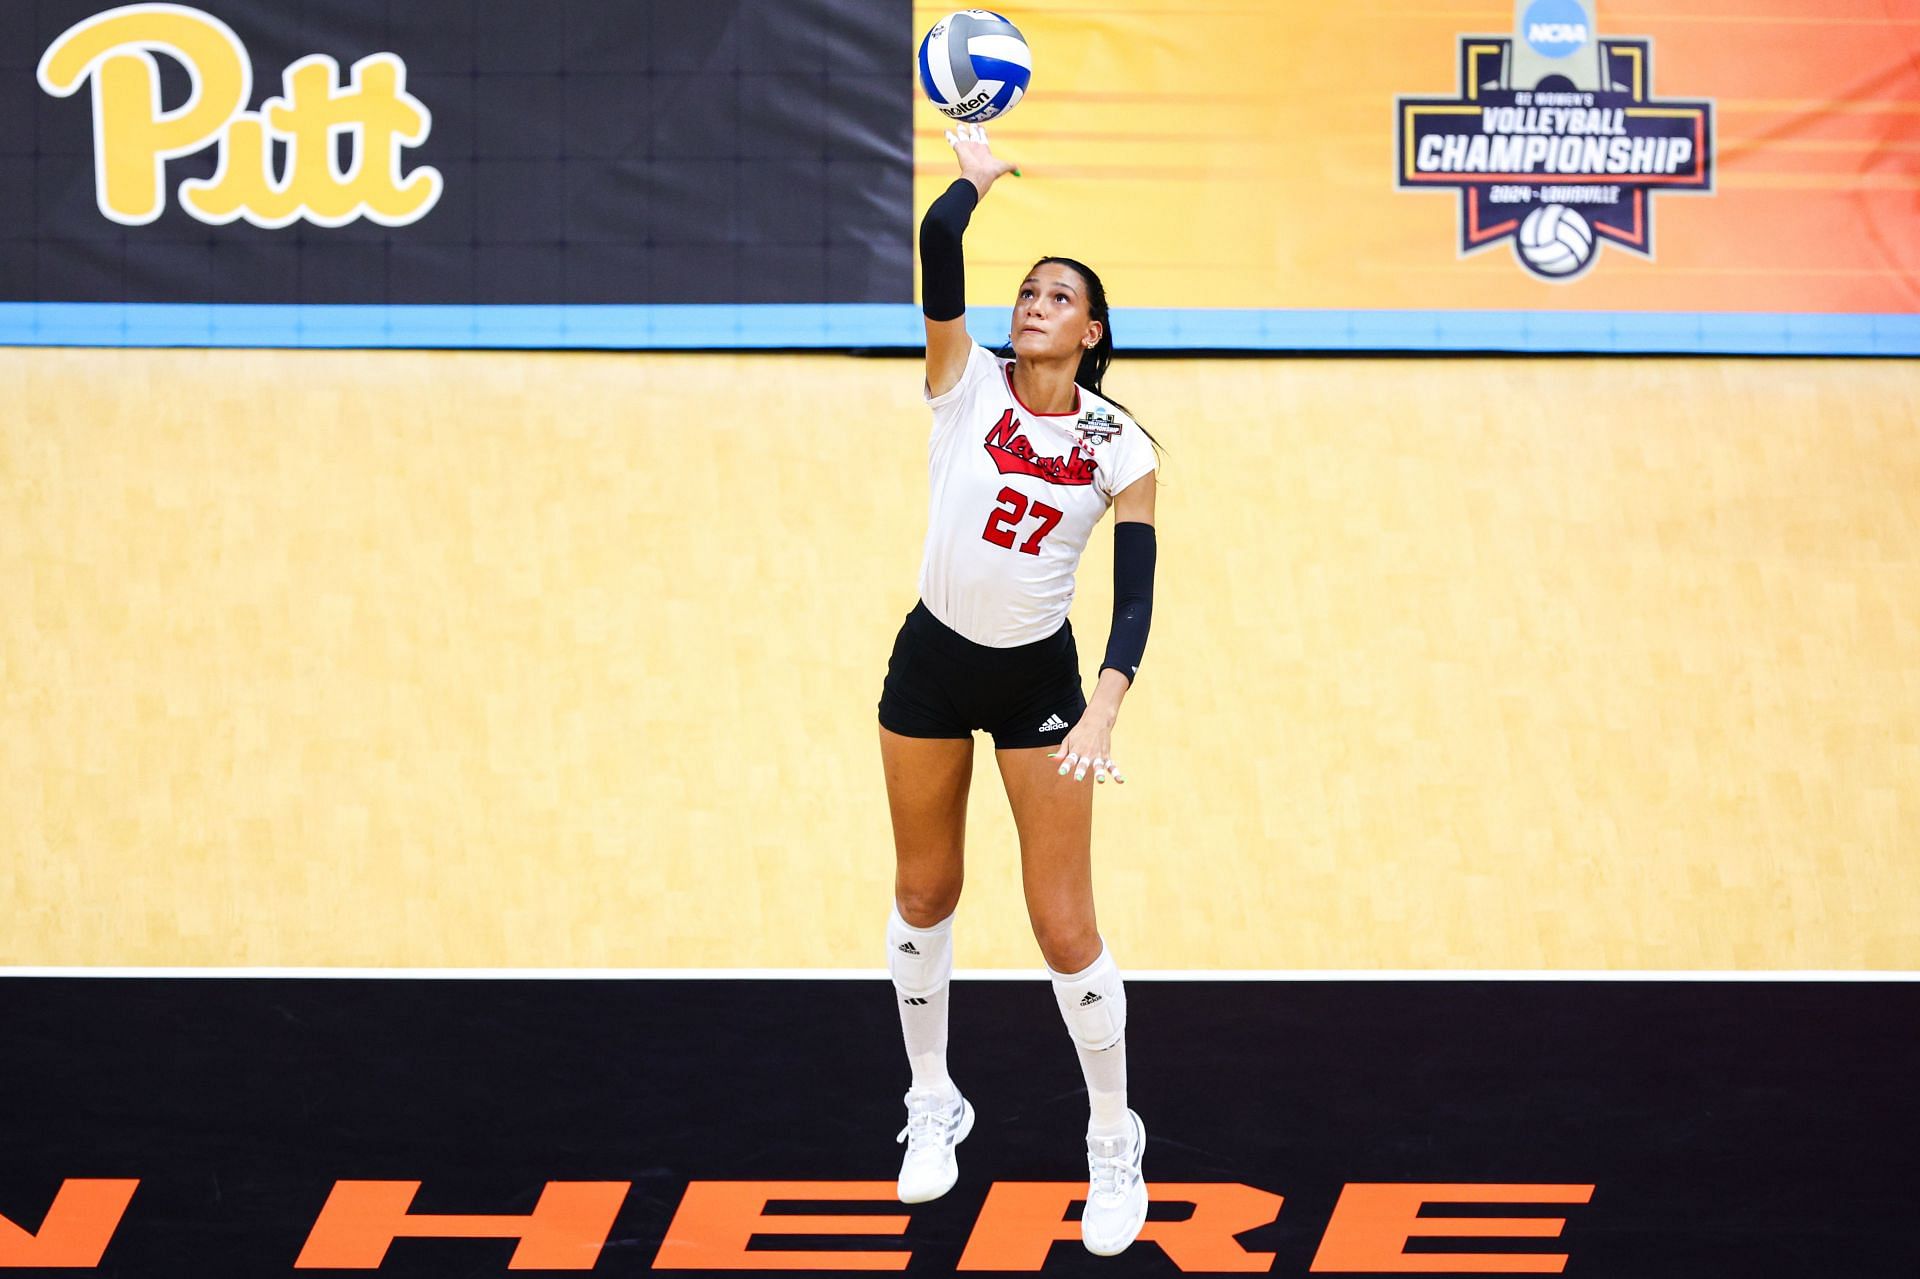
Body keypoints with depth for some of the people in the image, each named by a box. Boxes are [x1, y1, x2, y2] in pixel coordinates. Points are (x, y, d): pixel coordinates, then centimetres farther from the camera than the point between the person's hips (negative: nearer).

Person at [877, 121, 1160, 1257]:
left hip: (1041, 676, -1)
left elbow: (1137, 588, -12)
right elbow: (939, 240, -22)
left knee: (1066, 927, -2)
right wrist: (981, 174, -5)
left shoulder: (1119, 445, -7)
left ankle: (1116, 1143, 15)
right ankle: (933, 1106, 35)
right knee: (925, 894, 14)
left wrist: (1105, 708, -24)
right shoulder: (968, 382, -8)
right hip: (933, 662, 1)